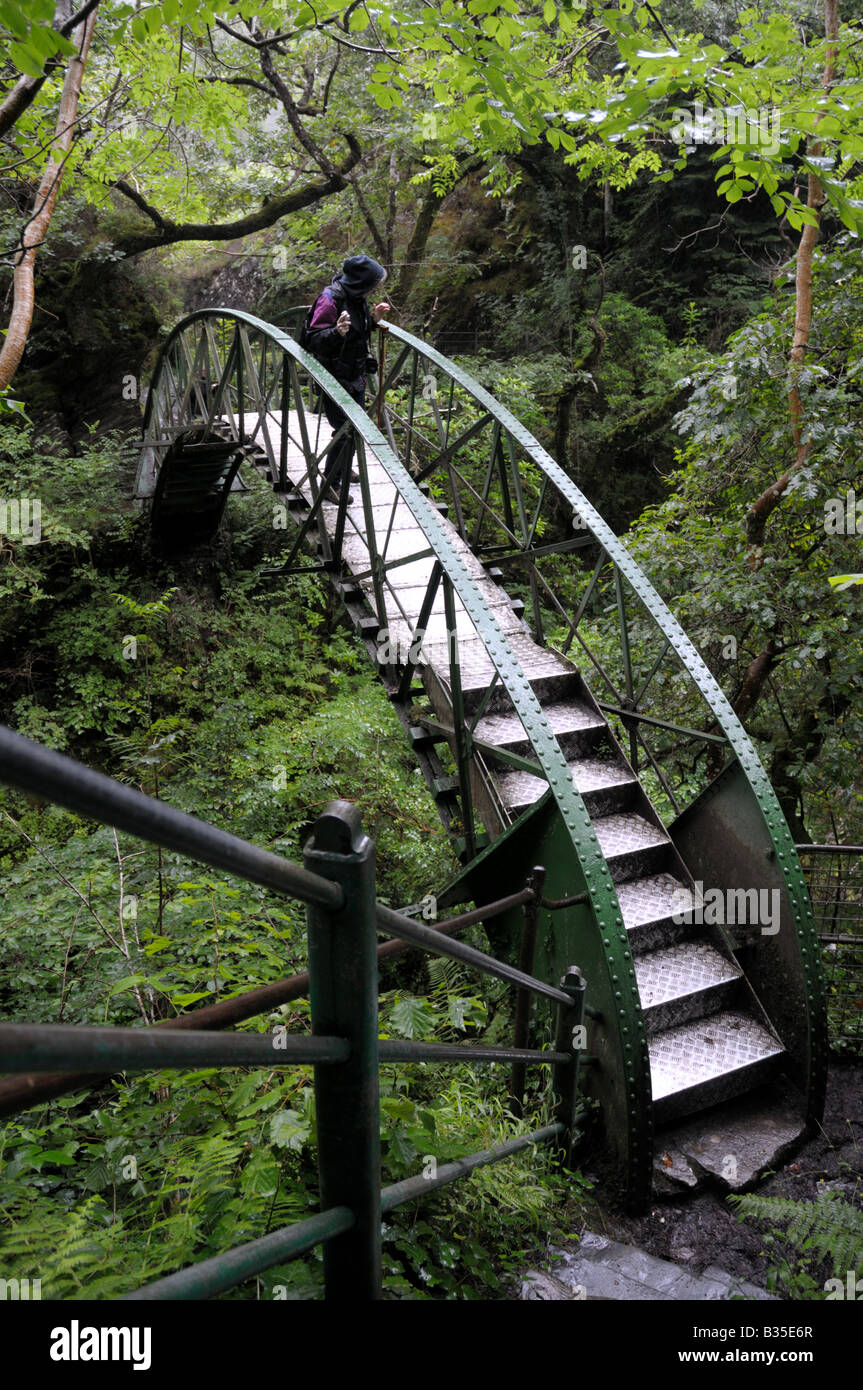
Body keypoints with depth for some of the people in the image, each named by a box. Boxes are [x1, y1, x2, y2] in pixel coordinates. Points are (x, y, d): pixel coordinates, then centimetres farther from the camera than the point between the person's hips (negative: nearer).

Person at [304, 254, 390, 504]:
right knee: (345, 431, -7)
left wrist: (373, 319, 4)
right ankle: (330, 484, 7)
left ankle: (344, 469, 42)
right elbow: (314, 340, -25)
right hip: (335, 378, -9)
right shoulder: (330, 300, -22)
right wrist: (337, 331, -42)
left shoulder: (356, 298, 5)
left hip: (355, 377, 9)